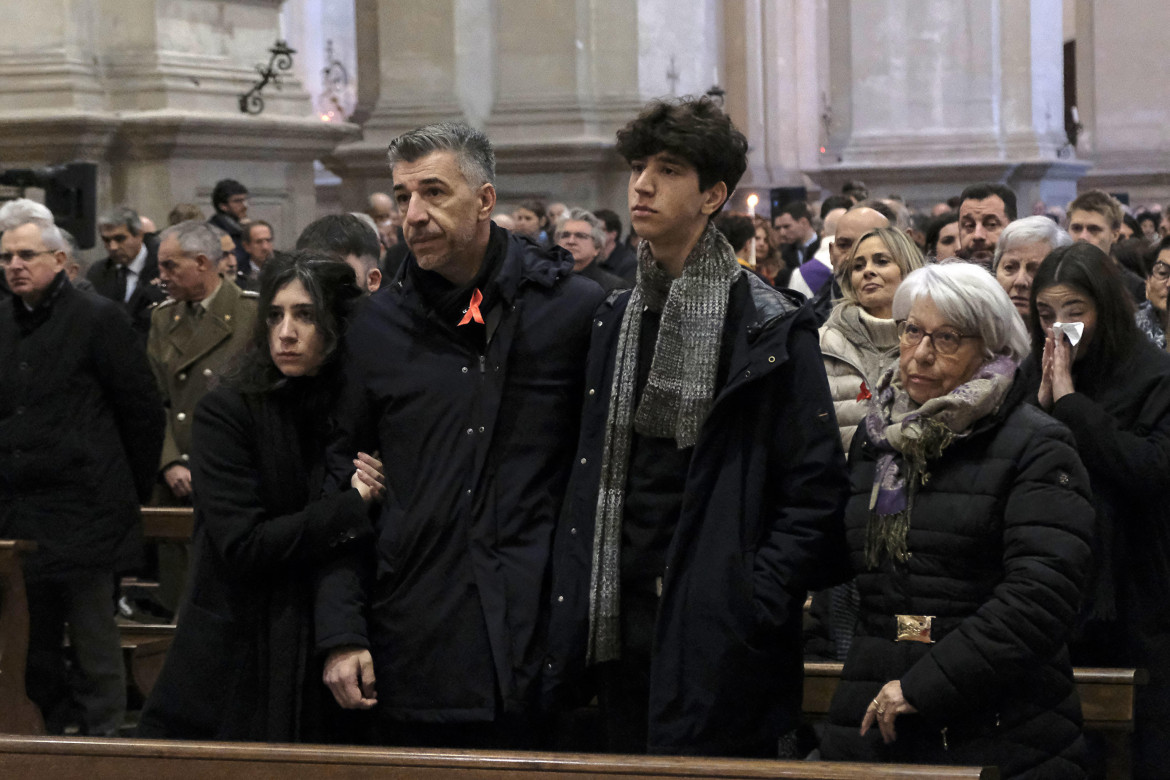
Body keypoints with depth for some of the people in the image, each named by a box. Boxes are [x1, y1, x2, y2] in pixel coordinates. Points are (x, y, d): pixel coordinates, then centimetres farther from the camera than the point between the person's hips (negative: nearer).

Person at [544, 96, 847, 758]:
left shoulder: (770, 326, -6)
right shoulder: (616, 321, 12)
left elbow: (817, 487, -9)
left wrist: (755, 598, -17)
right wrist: (576, 603, 6)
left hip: (719, 631, -6)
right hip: (625, 618, 6)